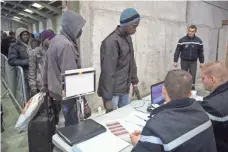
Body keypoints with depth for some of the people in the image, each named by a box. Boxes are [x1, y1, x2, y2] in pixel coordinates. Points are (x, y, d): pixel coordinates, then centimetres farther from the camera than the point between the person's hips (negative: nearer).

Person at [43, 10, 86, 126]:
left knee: (68, 121, 22)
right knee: (72, 124, 5)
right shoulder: (66, 44, -22)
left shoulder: (55, 40, 8)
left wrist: (46, 85, 24)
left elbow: (47, 65, 15)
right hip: (67, 93, -10)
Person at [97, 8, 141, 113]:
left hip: (125, 89, 8)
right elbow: (107, 72, -21)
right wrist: (107, 98, -19)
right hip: (112, 91, -8)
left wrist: (134, 83, 14)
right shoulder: (111, 42, -19)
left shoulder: (128, 38, 7)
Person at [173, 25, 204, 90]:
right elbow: (177, 51, -6)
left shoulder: (198, 41, -1)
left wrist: (201, 62, 5)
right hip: (184, 61, -1)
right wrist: (175, 61, -9)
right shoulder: (182, 40, -8)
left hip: (193, 62, 1)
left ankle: (192, 88, 12)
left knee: (193, 76, 0)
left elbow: (200, 52, 6)